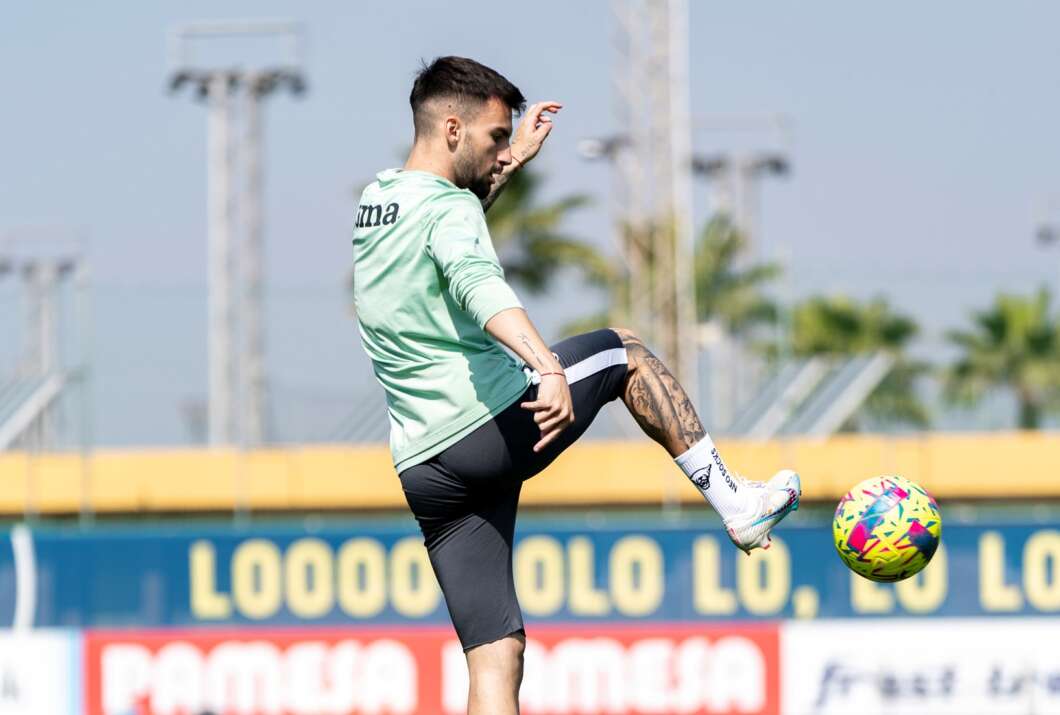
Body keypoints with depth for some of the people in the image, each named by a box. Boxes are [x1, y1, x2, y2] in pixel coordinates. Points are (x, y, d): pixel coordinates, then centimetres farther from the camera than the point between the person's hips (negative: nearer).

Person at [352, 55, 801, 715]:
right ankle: (737, 503, 18)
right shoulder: (449, 208, -9)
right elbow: (480, 287, -32)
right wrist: (547, 366, -46)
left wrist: (512, 166, 41)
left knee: (496, 656, 3)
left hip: (423, 472, 7)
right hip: (494, 427, -7)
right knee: (624, 351, 19)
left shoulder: (376, 200, 17)